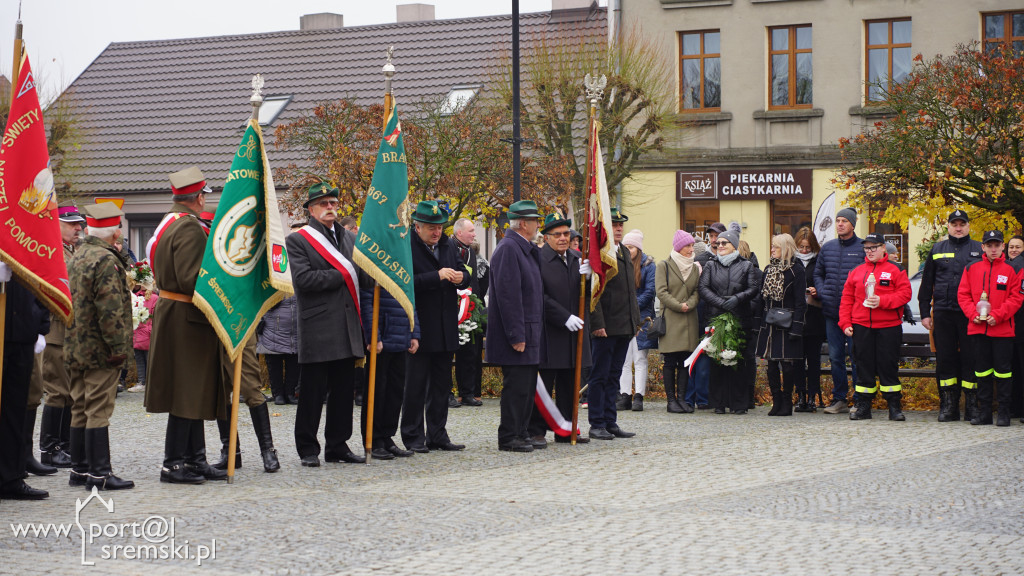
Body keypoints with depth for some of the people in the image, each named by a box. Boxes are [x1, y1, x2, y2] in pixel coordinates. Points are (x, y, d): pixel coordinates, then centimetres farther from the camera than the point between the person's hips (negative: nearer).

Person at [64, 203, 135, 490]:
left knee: (81, 409, 13)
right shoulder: (107, 260, -16)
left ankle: (80, 469, 18)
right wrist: (118, 346, -19)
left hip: (76, 346, 9)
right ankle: (99, 473, -4)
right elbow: (110, 308, -22)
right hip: (99, 349, -9)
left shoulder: (78, 255, 12)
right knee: (99, 410, -6)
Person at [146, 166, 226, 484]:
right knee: (187, 390, -5)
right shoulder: (190, 229, -17)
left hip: (171, 313, 10)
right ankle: (174, 464, -1)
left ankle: (194, 459, 19)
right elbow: (191, 279, -24)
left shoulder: (168, 224, 14)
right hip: (187, 318, -10)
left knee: (193, 390, 14)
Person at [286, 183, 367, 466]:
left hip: (347, 327, 6)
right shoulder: (297, 240, -2)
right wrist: (341, 276, -10)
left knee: (343, 390, 8)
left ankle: (337, 445, 16)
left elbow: (360, 274, 17)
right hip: (317, 329, -6)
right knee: (313, 391, -2)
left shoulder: (350, 238, 17)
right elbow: (303, 278, -14)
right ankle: (307, 448, 6)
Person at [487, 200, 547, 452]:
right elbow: (508, 295, -20)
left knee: (527, 386, 12)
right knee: (516, 386, -6)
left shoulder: (527, 250, 16)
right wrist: (517, 336, -22)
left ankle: (521, 434, 20)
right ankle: (508, 438, 0)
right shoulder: (508, 249, -15)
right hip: (518, 333, -10)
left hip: (530, 333, 10)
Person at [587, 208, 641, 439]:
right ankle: (597, 424, 3)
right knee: (599, 376, -1)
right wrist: (597, 323, -19)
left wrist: (636, 320, 18)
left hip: (624, 327, 8)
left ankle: (610, 422, 16)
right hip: (605, 327, -8)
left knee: (613, 376, 12)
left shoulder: (625, 252, 17)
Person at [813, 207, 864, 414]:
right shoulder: (827, 248, 13)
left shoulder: (863, 248, -2)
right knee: (835, 357, 8)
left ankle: (860, 400, 1)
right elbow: (818, 273, 23)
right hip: (831, 312, 5)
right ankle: (839, 399, 15)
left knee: (856, 356, -4)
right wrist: (821, 292, 7)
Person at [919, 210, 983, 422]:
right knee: (945, 358, 2)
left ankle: (972, 405, 3)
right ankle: (948, 405, 8)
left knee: (970, 358, -2)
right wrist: (924, 312, 8)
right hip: (943, 313, 2)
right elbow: (926, 283, 15)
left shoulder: (979, 250, 10)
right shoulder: (937, 250, 14)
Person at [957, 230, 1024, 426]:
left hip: (1002, 328, -3)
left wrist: (997, 315, -13)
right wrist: (973, 314, -7)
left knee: (1003, 370, -1)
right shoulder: (971, 268, 8)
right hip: (977, 328, 3)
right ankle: (984, 411, 14)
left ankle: (1004, 412, 6)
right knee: (982, 370, 8)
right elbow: (963, 294, 8)